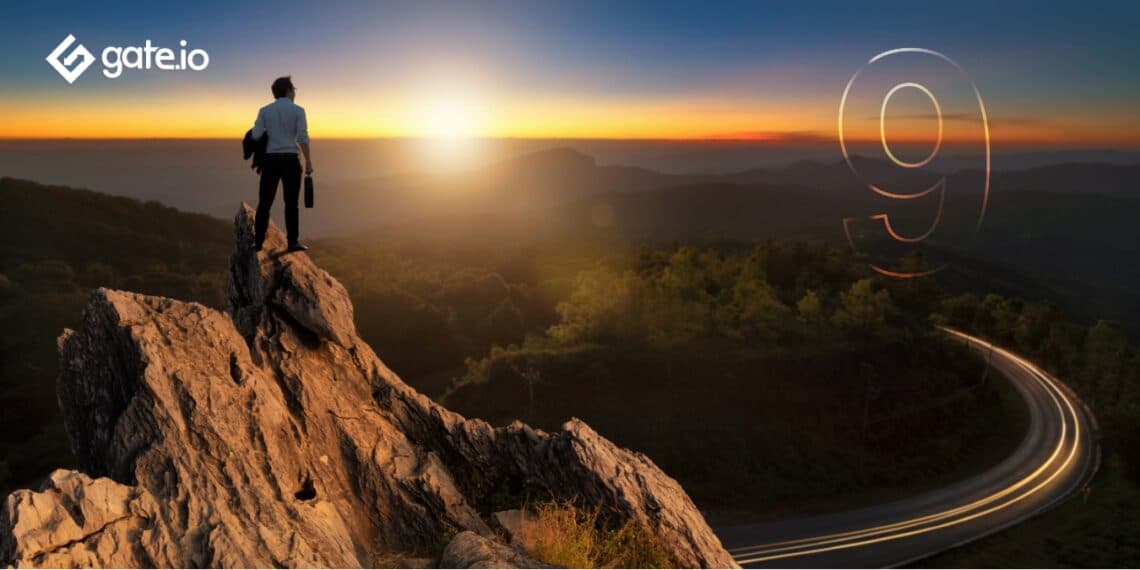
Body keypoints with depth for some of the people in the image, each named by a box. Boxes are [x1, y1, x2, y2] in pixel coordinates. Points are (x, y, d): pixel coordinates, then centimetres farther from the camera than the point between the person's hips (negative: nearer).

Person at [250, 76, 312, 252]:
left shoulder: (265, 110, 6)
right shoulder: (298, 110, -1)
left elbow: (255, 135, -1)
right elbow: (303, 138, -10)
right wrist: (308, 161, -5)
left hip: (270, 160, 3)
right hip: (290, 160, -2)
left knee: (265, 202, 7)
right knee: (291, 203, 2)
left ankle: (258, 242, 6)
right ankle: (293, 242, 2)